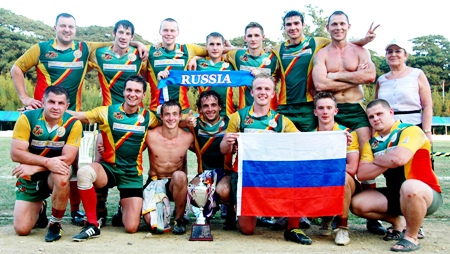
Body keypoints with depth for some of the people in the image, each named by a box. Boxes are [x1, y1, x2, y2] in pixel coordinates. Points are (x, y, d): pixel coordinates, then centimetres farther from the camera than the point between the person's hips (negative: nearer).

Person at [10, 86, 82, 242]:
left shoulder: (73, 123, -15)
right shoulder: (27, 118, -14)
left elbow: (67, 159, -19)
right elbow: (16, 153, -19)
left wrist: (34, 167, -24)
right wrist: (47, 162, -31)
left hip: (56, 174, -1)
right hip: (29, 178, 1)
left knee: (61, 177, -38)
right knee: (22, 229, -6)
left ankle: (56, 223, -12)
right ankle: (39, 208, 30)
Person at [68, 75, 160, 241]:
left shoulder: (148, 117, 4)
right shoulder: (107, 112, -2)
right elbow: (77, 116, -3)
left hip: (133, 174, 1)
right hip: (108, 168, -1)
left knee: (132, 228, -7)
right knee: (84, 172, -36)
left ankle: (125, 207, 32)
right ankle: (92, 225, -18)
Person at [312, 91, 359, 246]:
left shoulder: (348, 133, -7)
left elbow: (352, 169, -17)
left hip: (345, 185, -3)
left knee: (342, 176, -35)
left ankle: (343, 227, -14)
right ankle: (326, 216, 6)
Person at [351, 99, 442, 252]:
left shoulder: (410, 130, -12)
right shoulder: (371, 143, 5)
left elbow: (399, 159, -31)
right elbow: (361, 174, -8)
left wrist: (376, 160, -10)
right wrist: (388, 162, -17)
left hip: (426, 194, -6)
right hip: (395, 195, 6)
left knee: (409, 187, -39)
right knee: (357, 204, -10)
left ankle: (411, 237, -15)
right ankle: (398, 222, 14)